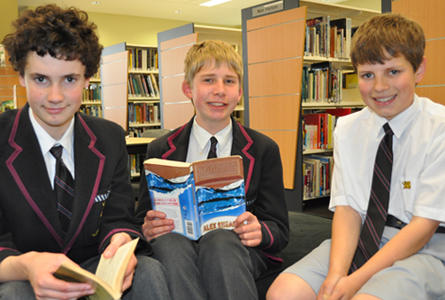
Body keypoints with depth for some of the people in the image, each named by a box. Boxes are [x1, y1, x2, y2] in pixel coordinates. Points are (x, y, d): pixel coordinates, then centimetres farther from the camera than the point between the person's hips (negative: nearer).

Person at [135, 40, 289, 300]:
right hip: (179, 246, 2)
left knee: (220, 241, -35)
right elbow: (143, 222, 12)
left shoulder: (264, 150, 7)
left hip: (237, 249, -1)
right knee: (169, 242, -34)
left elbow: (280, 231, 6)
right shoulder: (160, 151, 9)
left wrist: (259, 232, -18)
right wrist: (148, 229, -13)